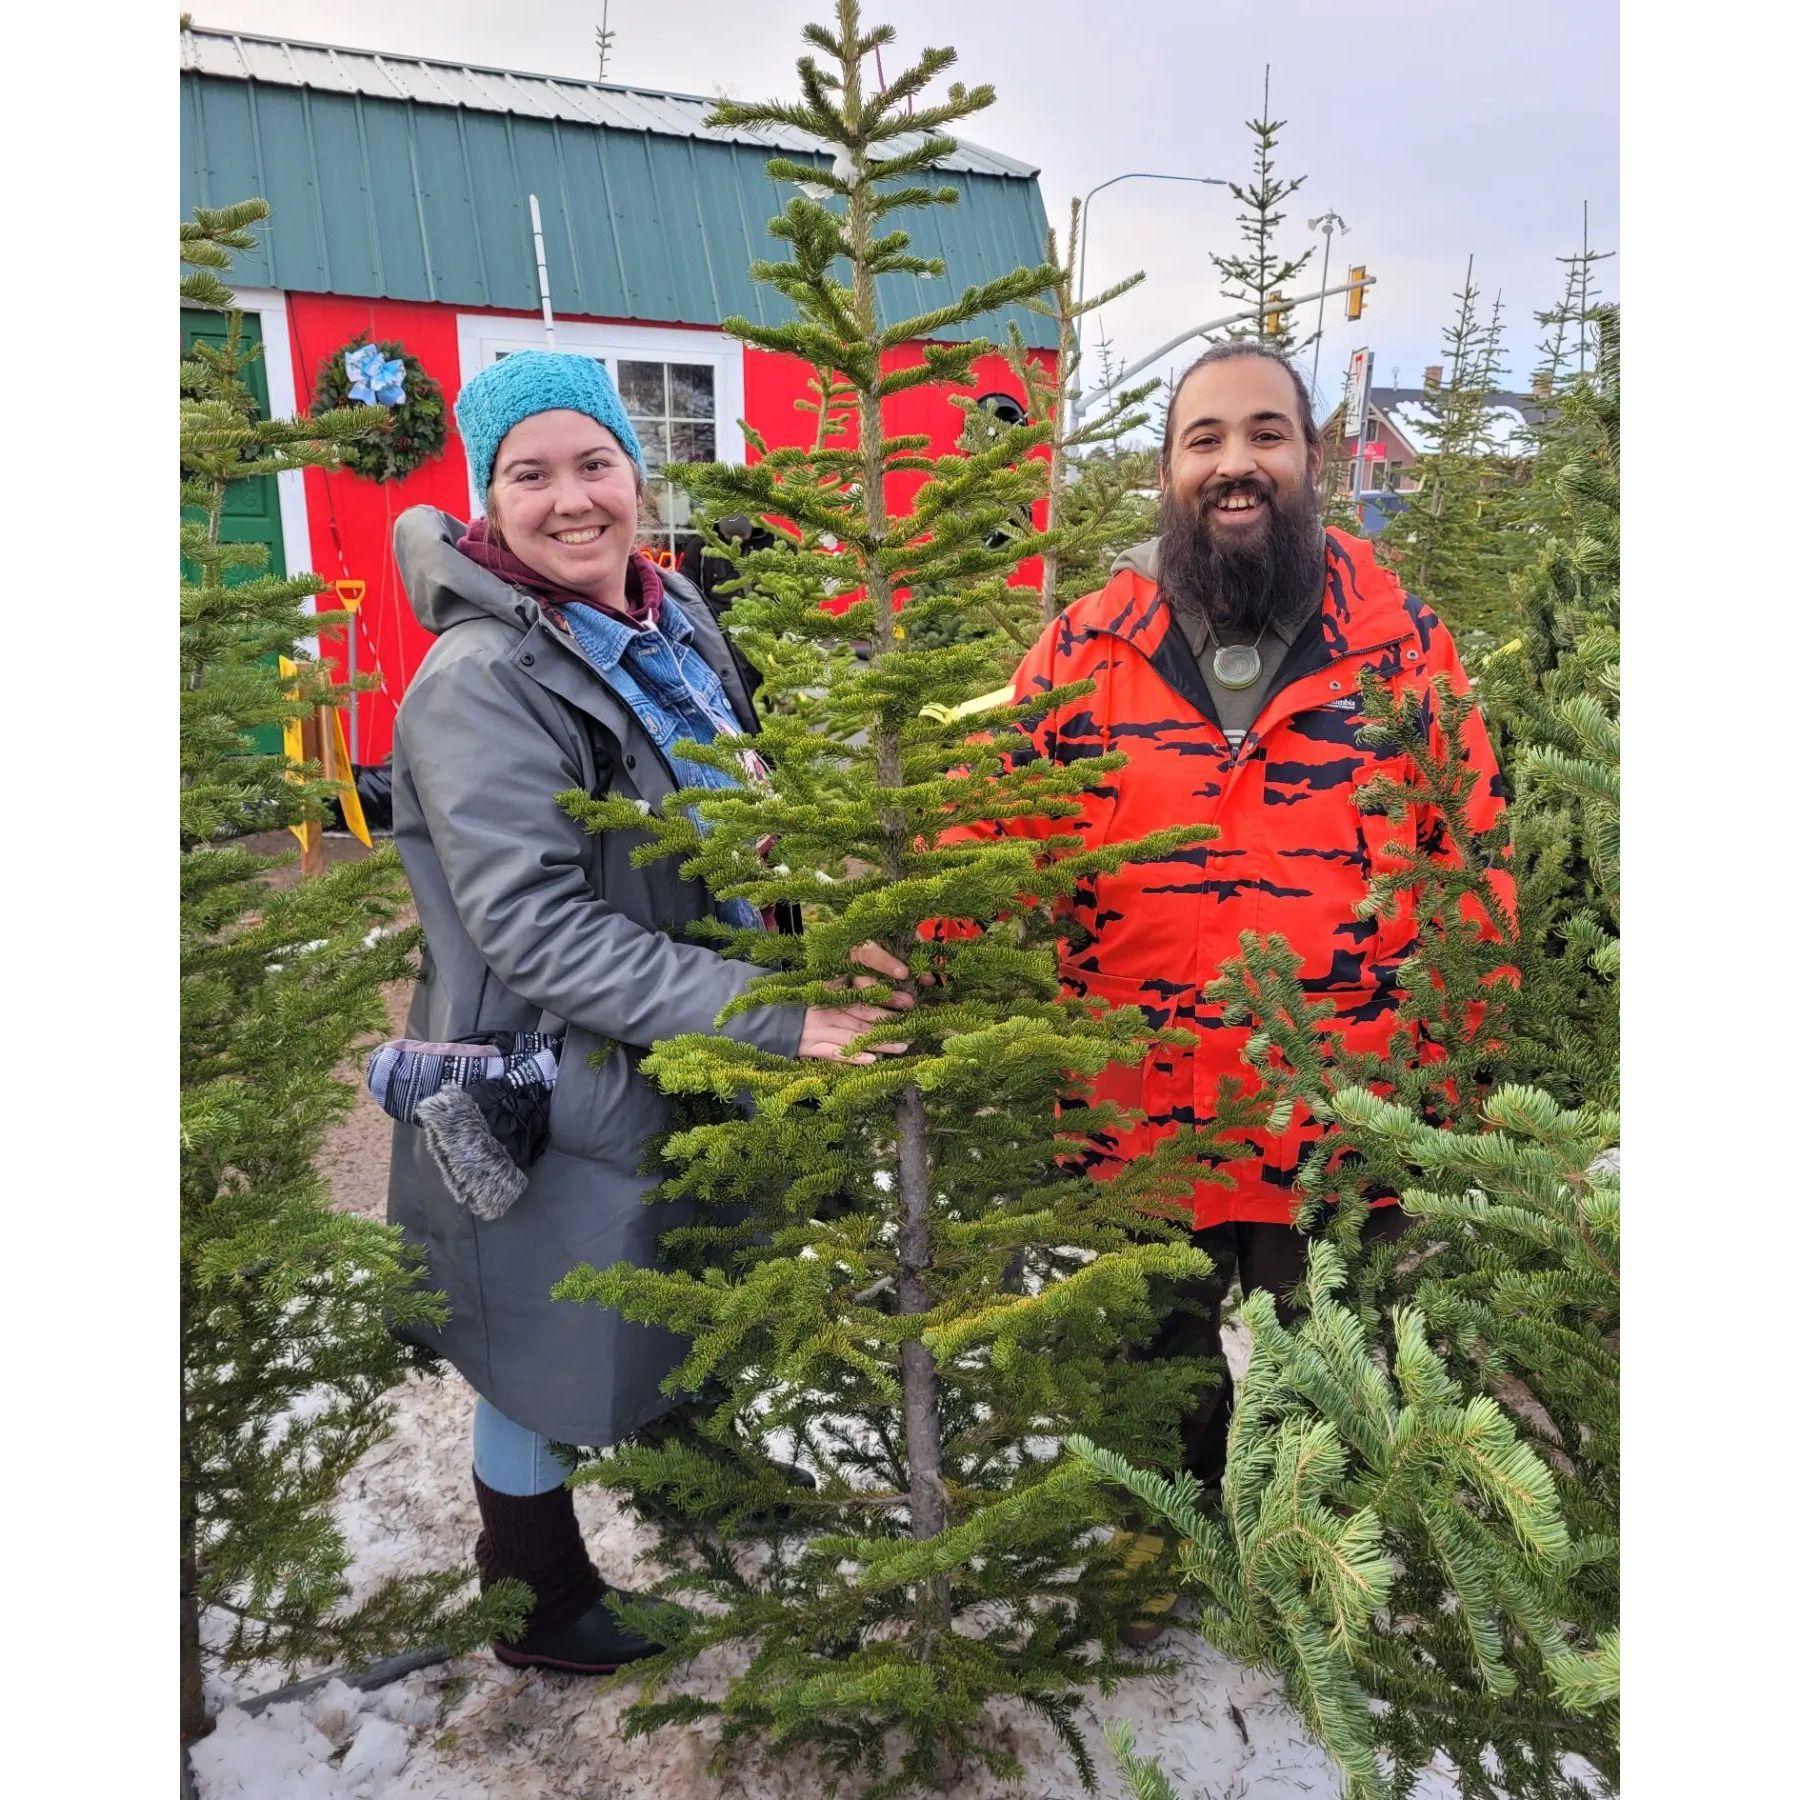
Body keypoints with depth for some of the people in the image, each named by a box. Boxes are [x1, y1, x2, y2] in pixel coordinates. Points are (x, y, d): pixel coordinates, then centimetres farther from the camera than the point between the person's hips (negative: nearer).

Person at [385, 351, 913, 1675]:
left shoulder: (679, 619, 2)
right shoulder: (476, 683, -22)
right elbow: (537, 928, -27)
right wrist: (775, 1015, -30)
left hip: (694, 1064, 8)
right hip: (552, 1090, -7)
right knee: (548, 1352, 13)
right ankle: (538, 1607, 40)